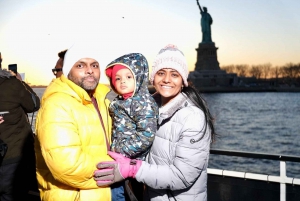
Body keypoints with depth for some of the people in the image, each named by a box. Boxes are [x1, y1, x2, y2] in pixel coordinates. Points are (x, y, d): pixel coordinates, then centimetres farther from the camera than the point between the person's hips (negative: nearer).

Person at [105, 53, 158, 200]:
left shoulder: (143, 102, -16)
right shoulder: (119, 102, 10)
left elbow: (147, 135, -23)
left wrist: (123, 151, -20)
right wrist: (114, 149, 10)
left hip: (134, 161, -8)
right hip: (119, 158, 8)